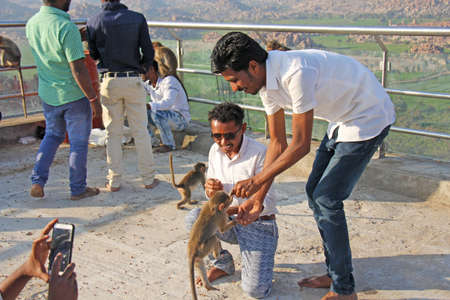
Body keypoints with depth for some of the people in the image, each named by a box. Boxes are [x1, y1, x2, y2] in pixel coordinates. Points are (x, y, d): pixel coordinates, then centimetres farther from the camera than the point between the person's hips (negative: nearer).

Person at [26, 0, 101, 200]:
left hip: (48, 94, 7)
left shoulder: (31, 24, 0)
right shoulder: (67, 28, -24)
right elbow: (78, 70, -25)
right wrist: (94, 99, -16)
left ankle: (38, 181, 15)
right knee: (79, 142, 10)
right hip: (74, 95, -6)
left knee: (53, 135, 25)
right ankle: (78, 188, 22)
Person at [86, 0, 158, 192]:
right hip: (134, 81, 0)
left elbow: (93, 54, 6)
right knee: (141, 132, 8)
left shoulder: (93, 22, -4)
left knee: (113, 133, 9)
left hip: (109, 82, 0)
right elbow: (148, 53, -2)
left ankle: (114, 181, 14)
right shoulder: (138, 19, -5)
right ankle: (148, 179, 14)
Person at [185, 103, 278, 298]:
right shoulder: (215, 150, 1)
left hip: (259, 225, -5)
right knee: (194, 218, -24)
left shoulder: (259, 153, -19)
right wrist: (210, 190, -18)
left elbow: (266, 201, -20)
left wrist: (237, 208, -39)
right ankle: (223, 263, 1)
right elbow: (211, 192, 9)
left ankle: (251, 262, 17)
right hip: (229, 222, 5)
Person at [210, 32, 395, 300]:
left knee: (326, 198, -10)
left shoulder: (296, 72, -33)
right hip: (343, 119, 9)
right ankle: (335, 274, 24)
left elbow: (301, 146, -27)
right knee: (315, 191, 10)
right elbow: (278, 143, 3)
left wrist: (256, 181, -19)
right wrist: (258, 199, 2)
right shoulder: (267, 83, -4)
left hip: (369, 117, -9)